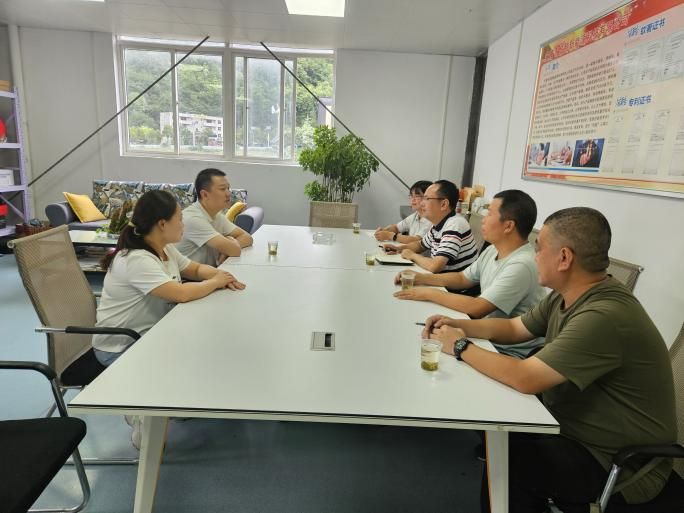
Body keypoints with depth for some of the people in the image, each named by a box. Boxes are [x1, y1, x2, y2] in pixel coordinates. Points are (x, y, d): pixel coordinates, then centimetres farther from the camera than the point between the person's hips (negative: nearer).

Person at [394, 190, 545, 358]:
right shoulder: (493, 250, 3)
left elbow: (477, 308, -27)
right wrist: (421, 278, 3)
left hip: (510, 354, -7)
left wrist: (429, 293, -18)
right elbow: (462, 279, 15)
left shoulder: (521, 265, -25)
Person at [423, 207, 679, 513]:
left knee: (505, 458, -16)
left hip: (620, 467, -8)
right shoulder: (567, 295, -2)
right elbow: (514, 329, 9)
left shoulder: (604, 317, -32)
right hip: (579, 432, 8)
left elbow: (525, 378, -32)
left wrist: (461, 348, -19)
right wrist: (458, 326, -5)